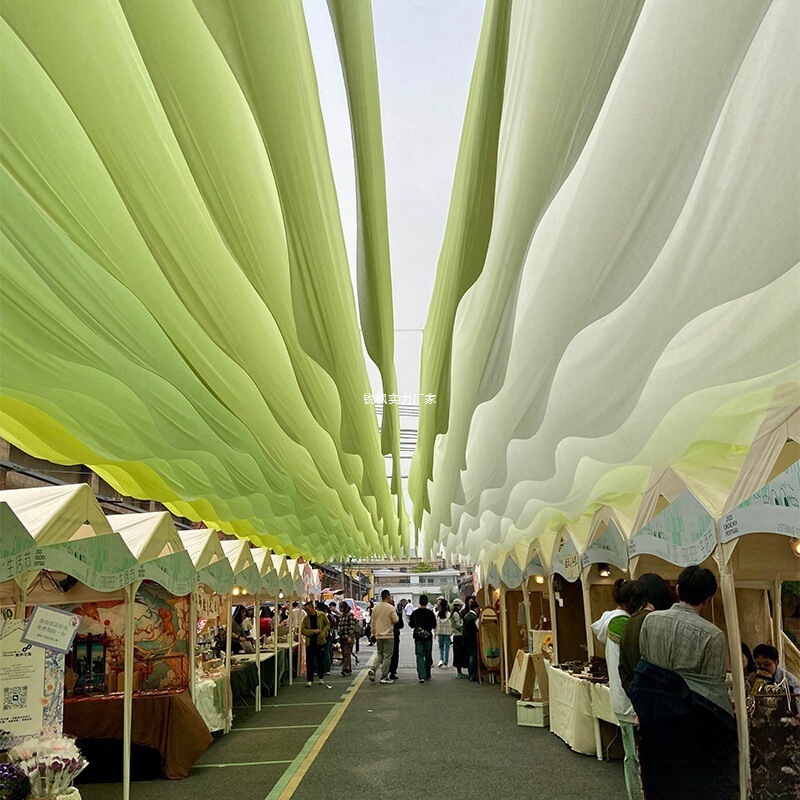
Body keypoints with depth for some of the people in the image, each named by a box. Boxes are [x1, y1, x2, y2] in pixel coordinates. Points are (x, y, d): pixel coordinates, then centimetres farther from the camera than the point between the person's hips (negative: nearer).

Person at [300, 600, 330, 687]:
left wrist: (323, 633, -9)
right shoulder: (305, 618, 1)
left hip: (320, 641, -1)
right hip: (310, 642, 1)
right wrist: (313, 631, -15)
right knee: (309, 662, -1)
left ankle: (321, 678, 27)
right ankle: (310, 680, 4)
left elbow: (328, 624, 6)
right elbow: (302, 630, -4)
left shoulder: (321, 615, -2)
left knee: (321, 660, 10)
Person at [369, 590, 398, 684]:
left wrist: (373, 633, 17)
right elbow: (395, 620, -11)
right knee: (387, 656, 3)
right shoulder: (391, 607, -12)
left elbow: (372, 622, 9)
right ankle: (384, 677, 3)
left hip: (378, 635, 5)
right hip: (388, 635, -5)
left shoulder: (375, 608, 5)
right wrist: (395, 613, 6)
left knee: (380, 654, 18)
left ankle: (373, 669, -3)